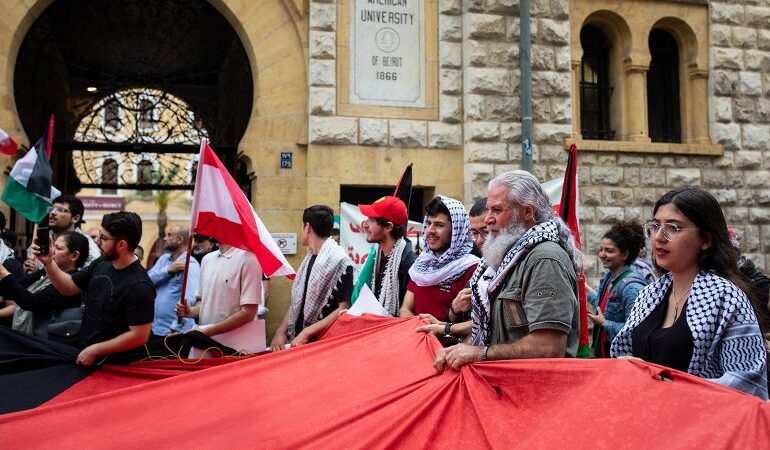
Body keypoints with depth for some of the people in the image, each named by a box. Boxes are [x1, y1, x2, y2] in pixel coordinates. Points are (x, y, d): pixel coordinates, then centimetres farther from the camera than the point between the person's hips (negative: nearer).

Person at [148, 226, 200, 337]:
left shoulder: (190, 264, -12)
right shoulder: (164, 258, 12)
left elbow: (189, 299, -23)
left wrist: (175, 328, -29)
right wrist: (168, 270, -13)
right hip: (155, 328, 7)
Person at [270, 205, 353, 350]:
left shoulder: (339, 261, -14)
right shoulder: (309, 259, 11)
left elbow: (344, 309, -18)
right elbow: (297, 302, 13)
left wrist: (306, 333, -18)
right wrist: (281, 331, 0)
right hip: (297, 340, 7)